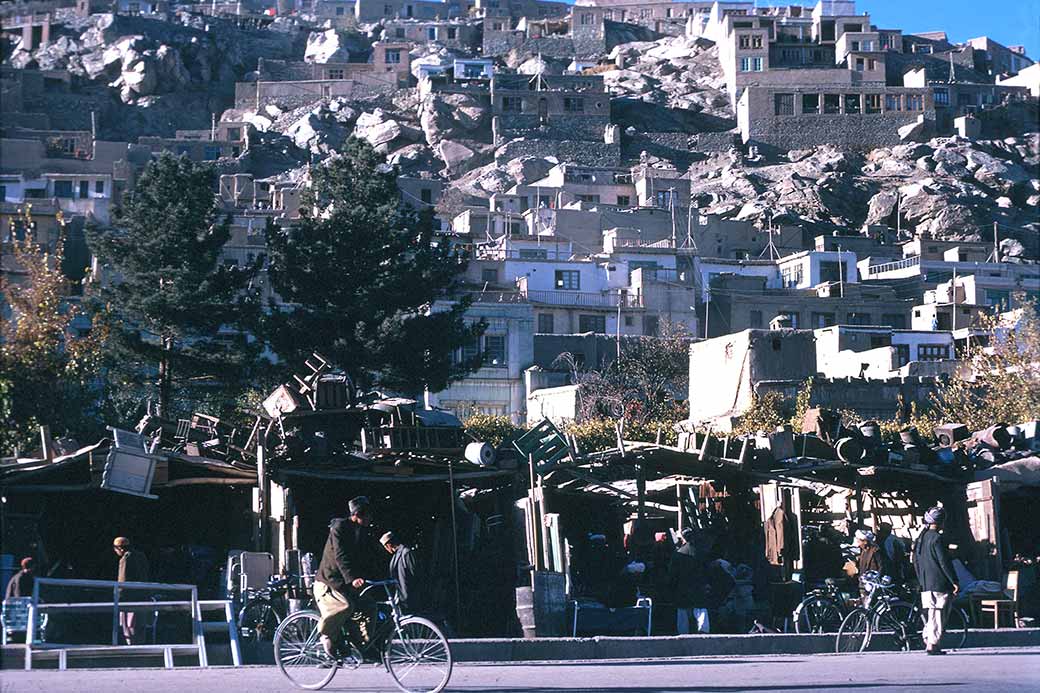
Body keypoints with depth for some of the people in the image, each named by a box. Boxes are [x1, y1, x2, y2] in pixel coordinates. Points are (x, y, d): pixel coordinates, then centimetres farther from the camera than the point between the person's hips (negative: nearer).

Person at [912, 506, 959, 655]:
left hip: (925, 584, 8)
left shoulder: (920, 539, 14)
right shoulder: (936, 538, -13)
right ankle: (932, 644, -6)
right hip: (939, 584, -8)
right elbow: (944, 562, -15)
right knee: (938, 615, -5)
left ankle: (927, 640, 14)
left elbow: (916, 562, 20)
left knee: (930, 614, 15)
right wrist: (954, 582, -12)